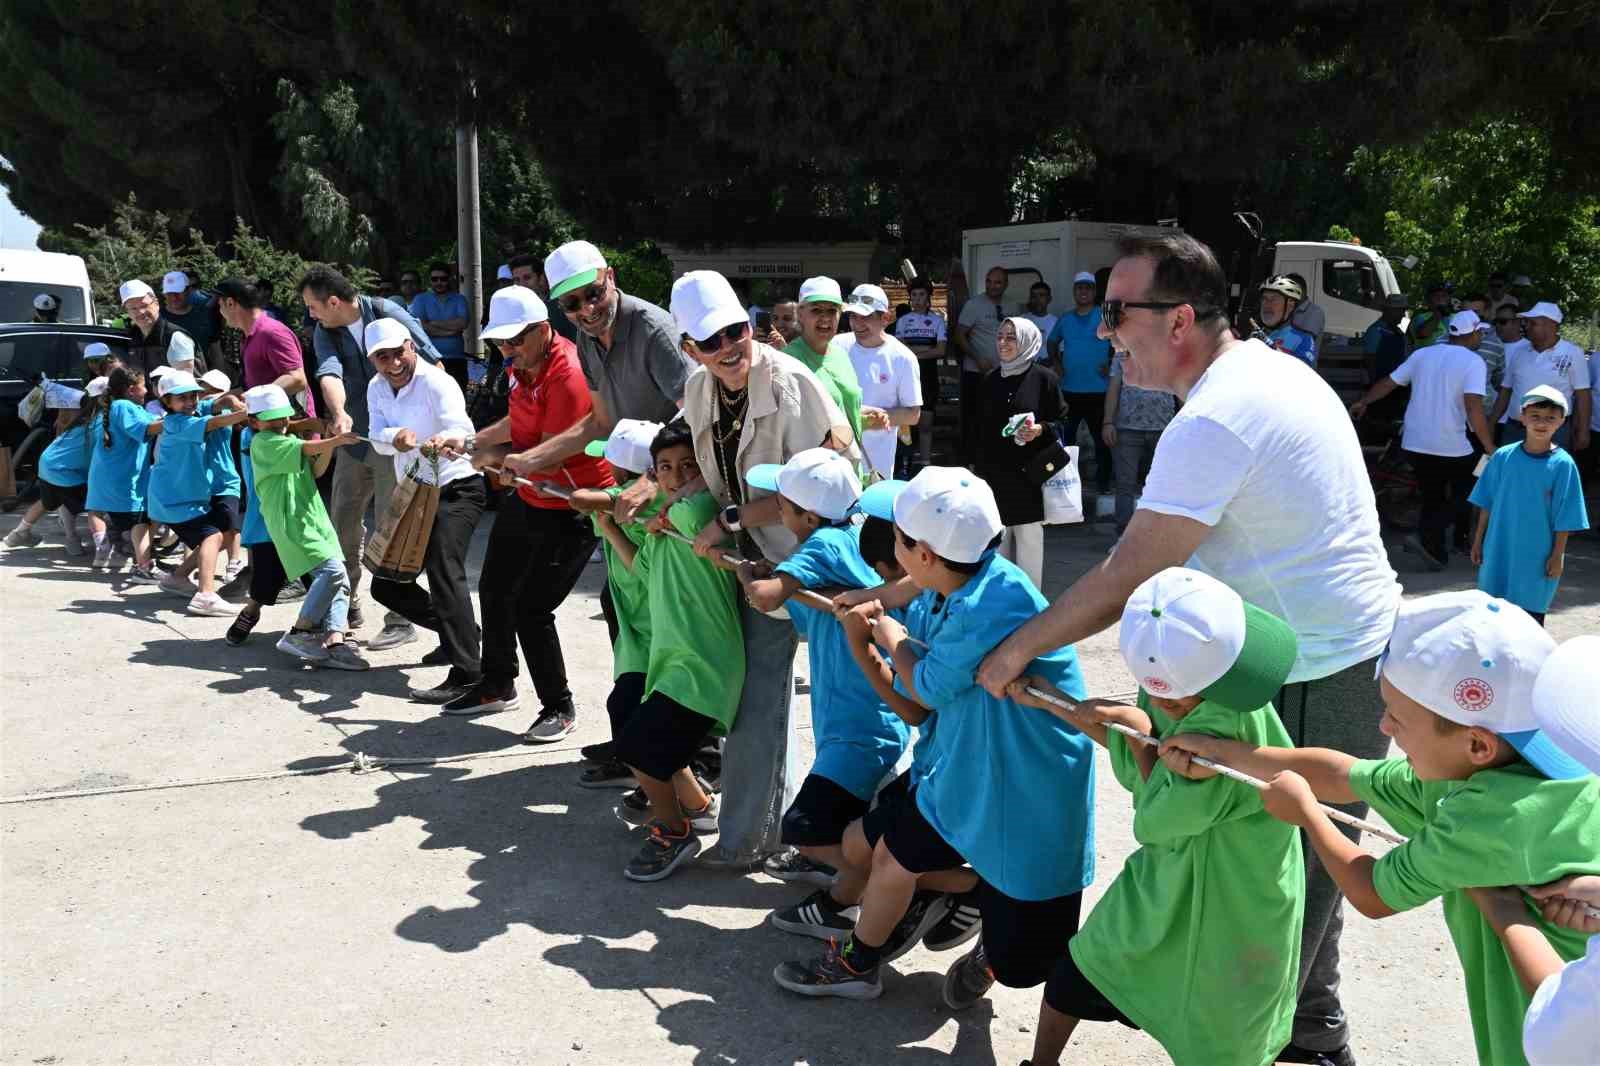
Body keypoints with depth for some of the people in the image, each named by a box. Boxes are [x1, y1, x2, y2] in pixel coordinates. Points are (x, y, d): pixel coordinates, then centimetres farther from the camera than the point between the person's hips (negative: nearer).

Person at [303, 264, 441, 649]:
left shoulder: (385, 312, -10)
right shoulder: (325, 333, 3)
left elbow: (431, 360, -8)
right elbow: (329, 374, -16)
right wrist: (338, 413, -36)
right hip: (353, 440, 6)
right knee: (342, 524, 12)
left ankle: (400, 621, 3)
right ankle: (348, 608, 28)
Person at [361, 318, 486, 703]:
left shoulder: (436, 382, -17)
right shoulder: (377, 388, 5)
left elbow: (462, 429, -33)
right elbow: (377, 439, -9)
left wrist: (446, 440, -57)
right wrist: (396, 437, -34)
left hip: (455, 489, -8)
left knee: (443, 568, -28)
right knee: (386, 584, 11)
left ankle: (467, 675, -31)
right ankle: (461, 633, 28)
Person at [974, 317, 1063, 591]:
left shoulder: (1044, 378, -4)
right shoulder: (991, 380, 10)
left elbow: (1060, 421, 0)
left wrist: (1040, 430, -20)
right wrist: (980, 469, 15)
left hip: (1029, 473, -4)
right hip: (995, 472, 4)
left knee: (1028, 535, 0)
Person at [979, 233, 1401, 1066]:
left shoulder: (1213, 422, -23)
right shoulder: (1271, 368, 8)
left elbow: (1124, 580, -20)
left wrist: (1011, 652, -9)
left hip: (1317, 682, -10)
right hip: (1354, 651, 10)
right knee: (1303, 862, 21)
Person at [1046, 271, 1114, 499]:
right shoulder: (1065, 319, 10)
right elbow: (1053, 343, 24)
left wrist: (1111, 365, -9)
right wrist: (1057, 365, 10)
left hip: (1098, 389, -4)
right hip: (1069, 389, 4)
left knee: (1100, 437, 1)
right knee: (1066, 436, 10)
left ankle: (1103, 482, 10)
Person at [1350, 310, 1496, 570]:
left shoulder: (1422, 354, 6)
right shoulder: (1473, 362, -10)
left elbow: (1388, 383, 10)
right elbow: (1473, 407, -21)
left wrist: (1363, 402, 26)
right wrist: (1490, 447, -17)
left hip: (1415, 444, 5)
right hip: (1452, 447, -5)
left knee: (1432, 499, 17)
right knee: (1463, 496, 12)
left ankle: (1437, 552, 18)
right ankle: (1427, 536, -8)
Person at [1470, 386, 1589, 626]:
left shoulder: (1562, 464, -10)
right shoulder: (1503, 456, -4)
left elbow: (1564, 518, -6)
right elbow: (1486, 504, 4)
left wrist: (1557, 555, -6)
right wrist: (1478, 541, 5)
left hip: (1536, 557, -3)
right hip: (1498, 552, 3)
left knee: (1531, 611, 6)